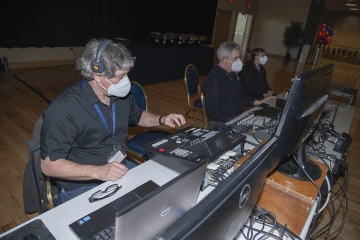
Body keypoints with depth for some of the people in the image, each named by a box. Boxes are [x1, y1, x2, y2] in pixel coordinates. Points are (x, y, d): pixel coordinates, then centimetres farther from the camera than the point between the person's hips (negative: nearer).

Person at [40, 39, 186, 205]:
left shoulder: (121, 95, -2)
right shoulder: (64, 109, -23)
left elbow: (137, 116, 19)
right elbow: (49, 165, -23)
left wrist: (162, 120, 0)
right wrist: (97, 172, -35)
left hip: (120, 169, 7)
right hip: (81, 185, -6)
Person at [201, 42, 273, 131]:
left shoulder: (232, 74, 11)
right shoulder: (213, 79, -22)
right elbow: (213, 111, -25)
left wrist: (258, 102, 13)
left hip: (238, 117, 9)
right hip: (224, 122, -9)